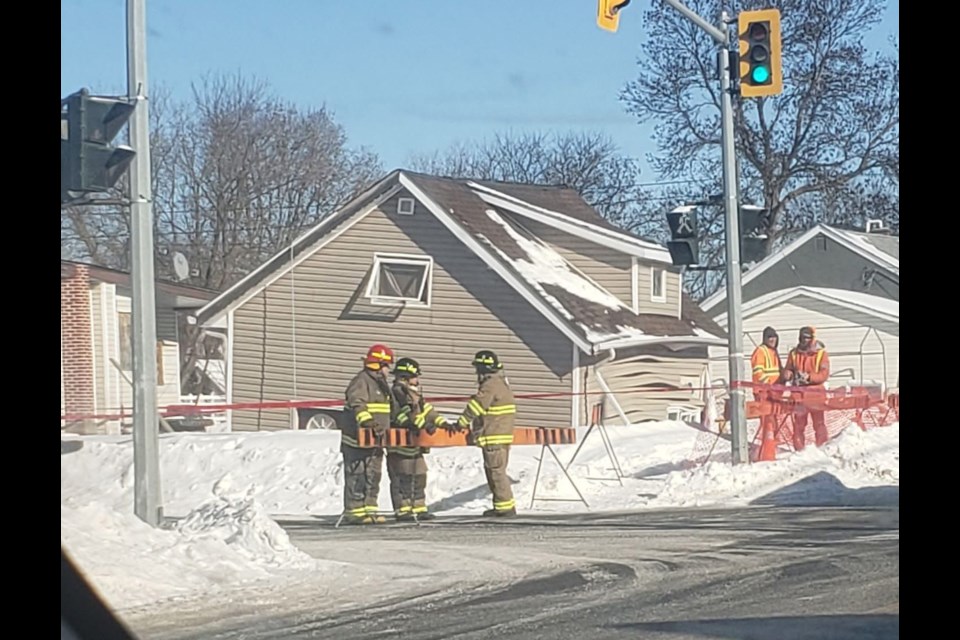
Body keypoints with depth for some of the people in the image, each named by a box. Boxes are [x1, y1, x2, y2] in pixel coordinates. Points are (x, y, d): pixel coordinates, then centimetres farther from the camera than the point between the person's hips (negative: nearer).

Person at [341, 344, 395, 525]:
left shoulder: (381, 383, 20)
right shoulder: (361, 381, -12)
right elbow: (357, 405, -28)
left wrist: (385, 429, 30)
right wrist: (368, 422, -42)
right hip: (358, 440, -10)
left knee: (373, 476, 11)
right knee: (357, 477, -8)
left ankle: (369, 509, 16)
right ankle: (353, 511, -6)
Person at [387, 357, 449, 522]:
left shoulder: (415, 394, 18)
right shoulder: (396, 393, -13)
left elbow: (427, 410, 16)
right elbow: (405, 416, -24)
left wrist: (442, 422, 4)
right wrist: (424, 424, -32)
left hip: (415, 444, 10)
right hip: (399, 445, -10)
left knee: (419, 477, 12)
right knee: (402, 479, -8)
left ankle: (419, 508, 19)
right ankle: (402, 510, -5)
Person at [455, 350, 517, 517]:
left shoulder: (491, 385, -15)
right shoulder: (500, 382, 17)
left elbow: (476, 406, -15)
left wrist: (461, 423, -7)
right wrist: (474, 424, 22)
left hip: (494, 437, -10)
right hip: (501, 435, 10)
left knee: (496, 470, -8)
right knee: (492, 470, 14)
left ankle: (506, 505, -8)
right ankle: (501, 505, 17)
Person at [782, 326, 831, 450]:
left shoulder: (821, 353, -1)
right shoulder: (794, 353, 8)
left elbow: (824, 374, -8)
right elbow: (787, 370, 12)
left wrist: (809, 377, -22)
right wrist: (790, 375, -12)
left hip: (815, 393, -3)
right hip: (799, 393, 3)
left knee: (819, 422, 0)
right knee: (799, 422, 4)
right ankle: (799, 449, 10)